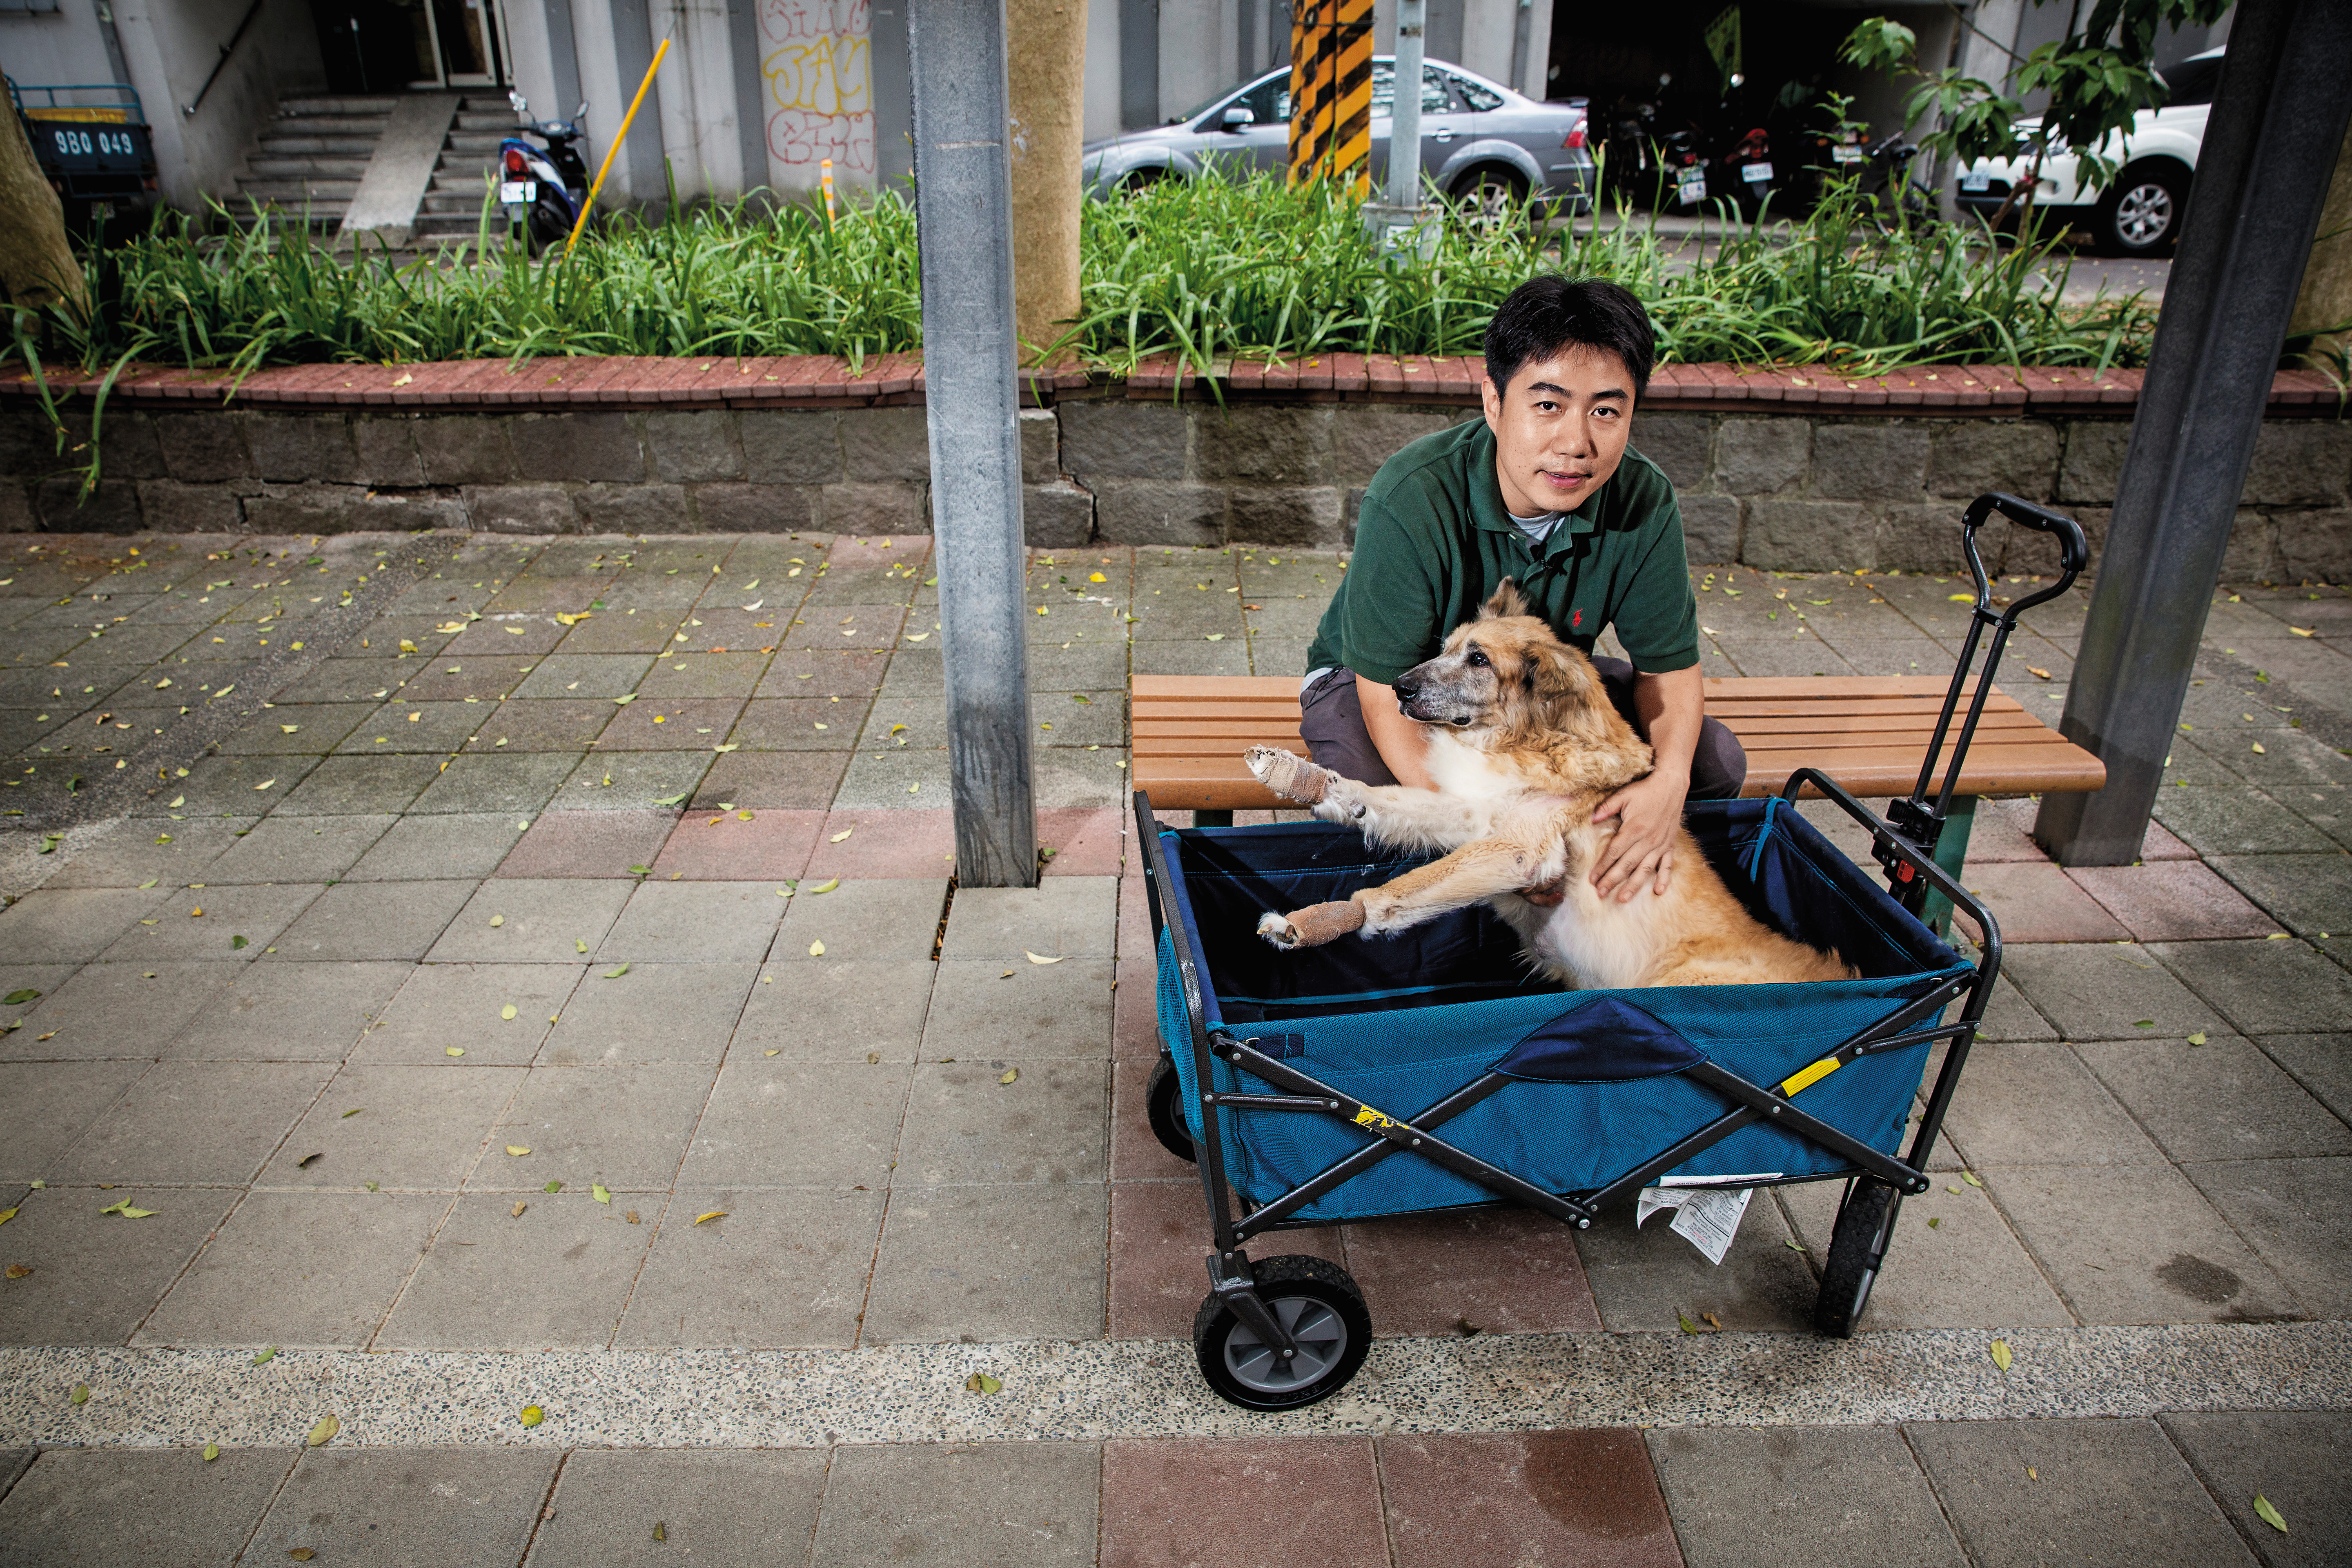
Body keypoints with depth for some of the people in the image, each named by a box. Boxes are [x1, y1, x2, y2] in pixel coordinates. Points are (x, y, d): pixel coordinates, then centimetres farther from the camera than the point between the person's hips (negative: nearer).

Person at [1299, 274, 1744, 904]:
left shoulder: (1644, 504, -19)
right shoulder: (1411, 503, -34)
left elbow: (1667, 662, -8)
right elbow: (1387, 694, -31)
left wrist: (1669, 781, -32)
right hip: (1387, 678, -4)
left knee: (1716, 761, -10)